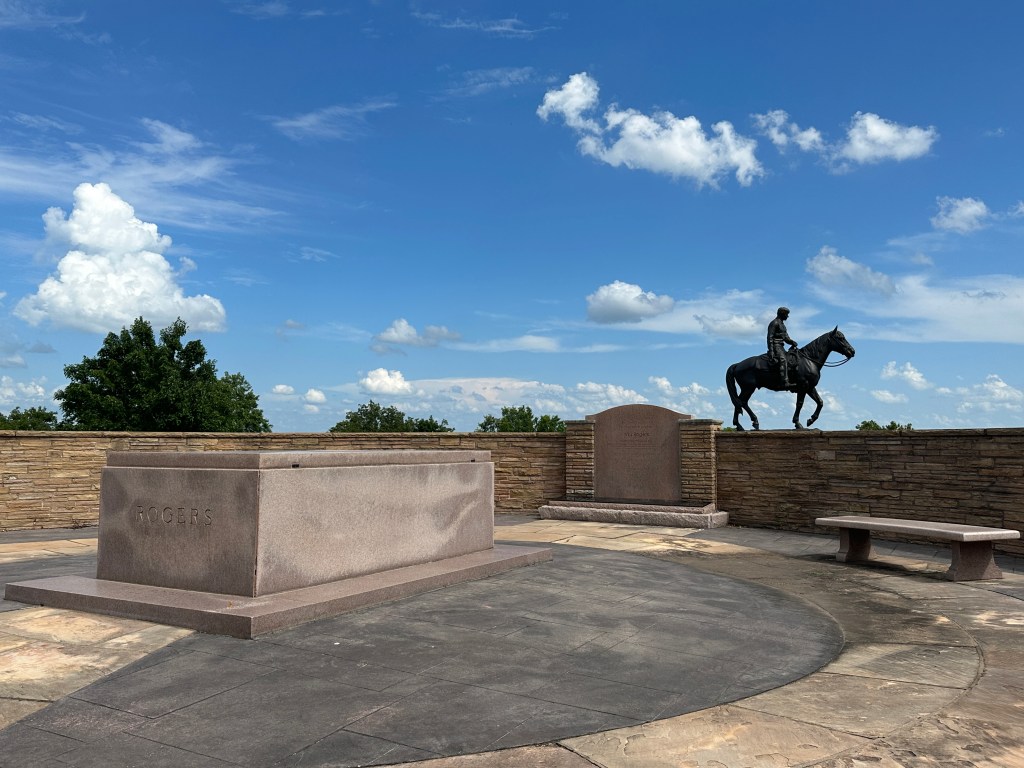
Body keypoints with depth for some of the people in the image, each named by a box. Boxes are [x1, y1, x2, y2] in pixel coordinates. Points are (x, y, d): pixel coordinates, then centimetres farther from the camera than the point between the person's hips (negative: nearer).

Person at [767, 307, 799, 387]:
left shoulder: (782, 324, 24)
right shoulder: (774, 323, -7)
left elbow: (785, 337, 25)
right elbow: (770, 337, -15)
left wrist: (792, 342, 2)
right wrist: (771, 351, -23)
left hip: (781, 346, 11)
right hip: (776, 345, -11)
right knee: (783, 360, -27)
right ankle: (785, 382, -40)